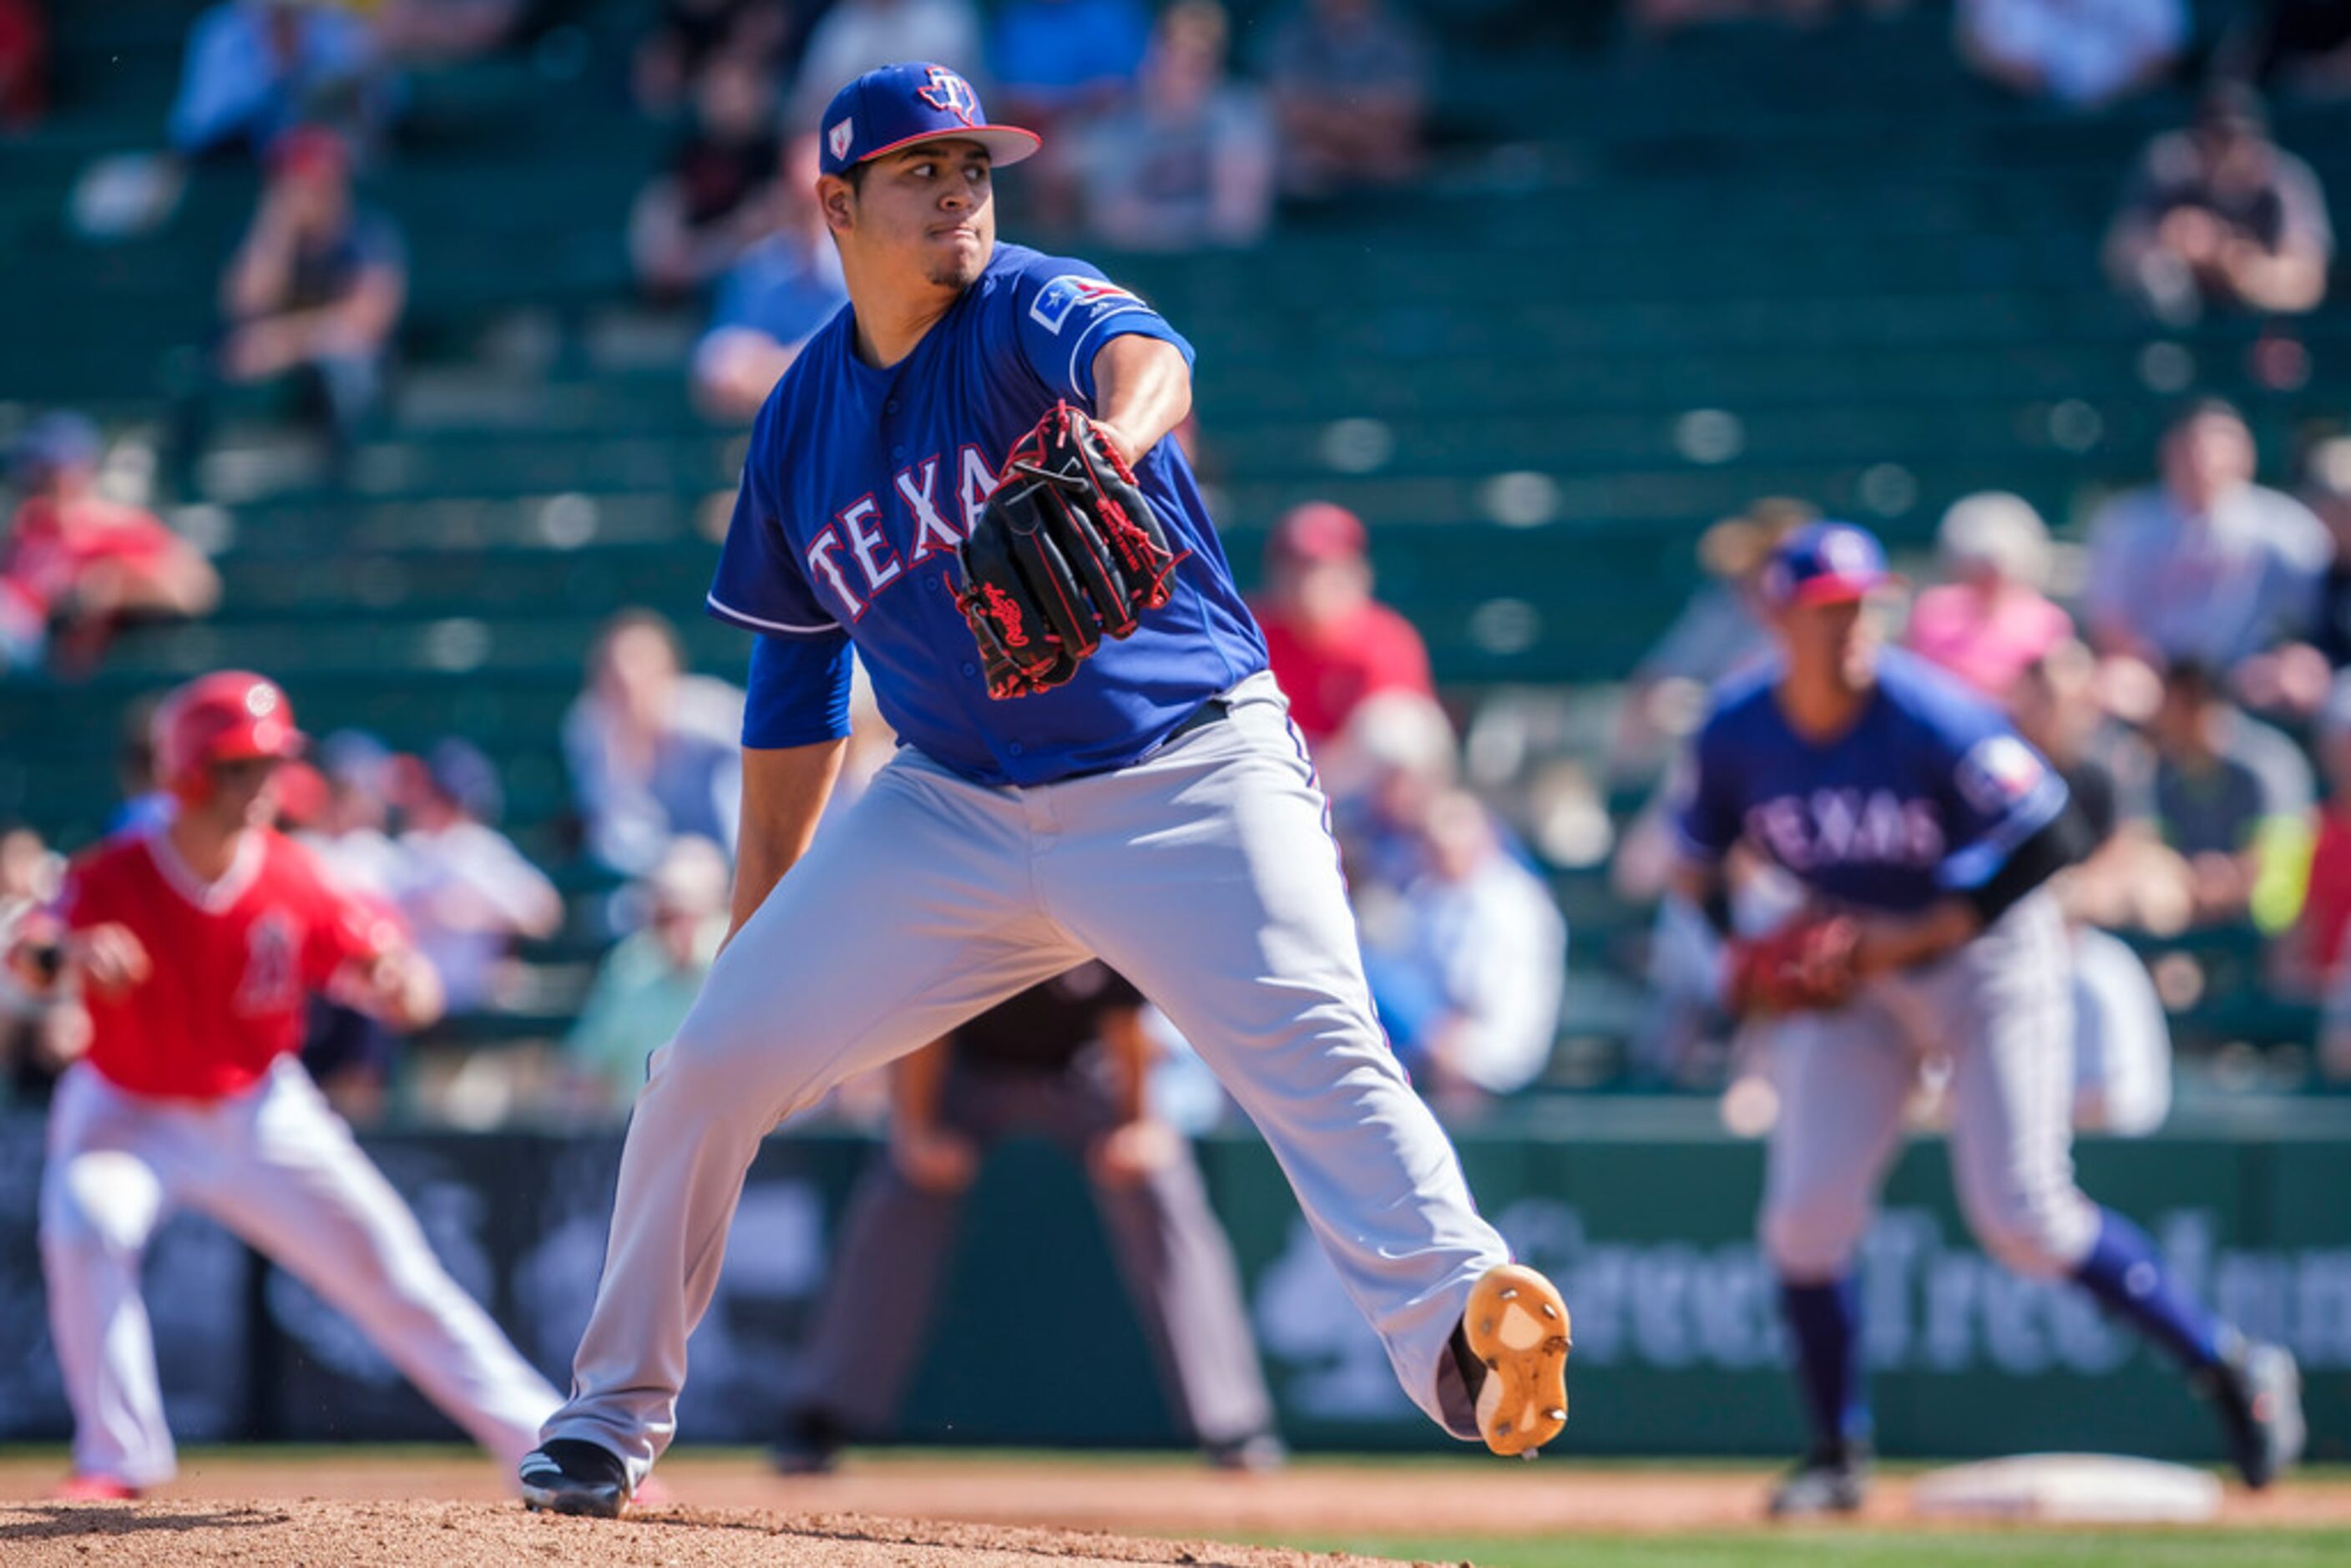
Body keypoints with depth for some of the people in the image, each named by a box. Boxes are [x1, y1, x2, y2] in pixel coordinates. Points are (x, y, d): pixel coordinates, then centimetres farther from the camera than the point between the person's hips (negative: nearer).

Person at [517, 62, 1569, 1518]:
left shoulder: (1030, 307, -9)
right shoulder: (800, 424, 7)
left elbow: (1139, 350, -35)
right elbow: (797, 686, 16)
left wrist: (1117, 430, -60)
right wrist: (757, 921, 14)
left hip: (1186, 777, -5)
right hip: (957, 805, 5)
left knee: (1317, 1050, -27)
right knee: (714, 1056, 0)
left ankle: (1457, 1324, -42)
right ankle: (614, 1412, 16)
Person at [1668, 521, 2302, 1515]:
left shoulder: (1931, 718, -23)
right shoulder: (1736, 732, -10)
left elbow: (2049, 838, -21)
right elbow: (1699, 857, 8)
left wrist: (1920, 934, -23)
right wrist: (1743, 948, -9)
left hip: (1983, 955, -4)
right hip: (1846, 977, 4)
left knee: (2022, 1217, -13)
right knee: (1807, 1212, -8)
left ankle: (2230, 1369, 2)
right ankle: (1838, 1456, 9)